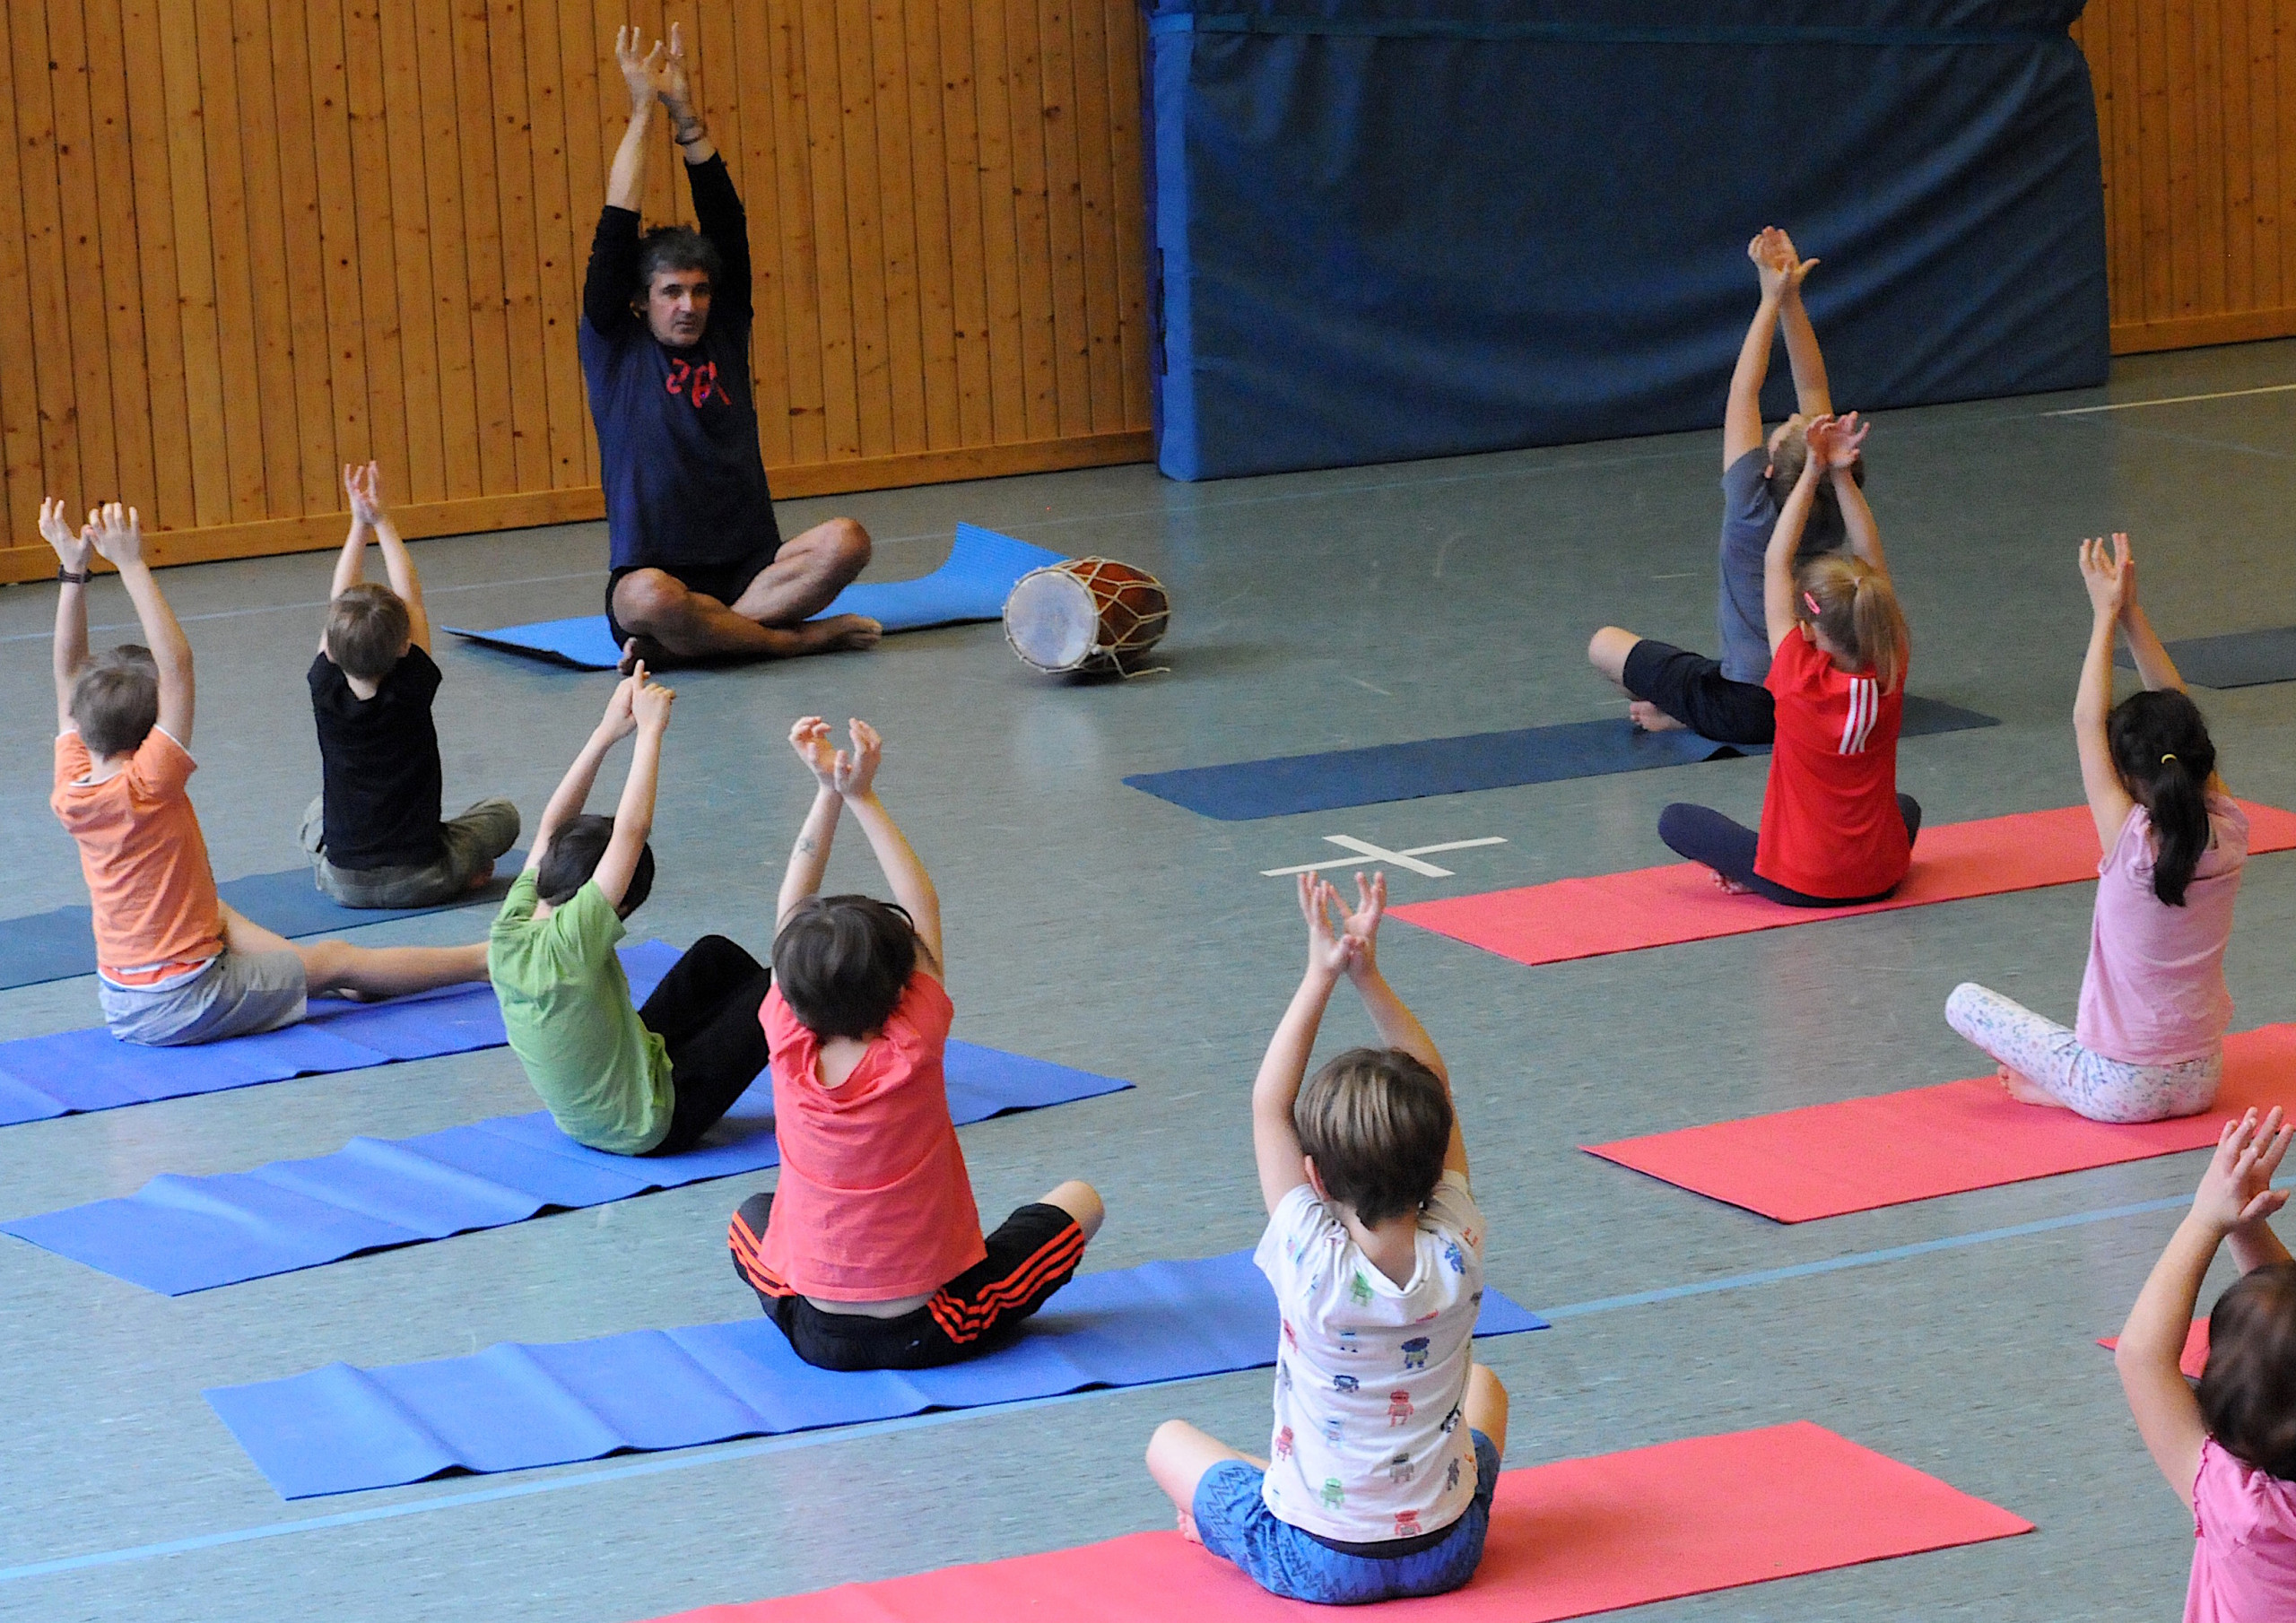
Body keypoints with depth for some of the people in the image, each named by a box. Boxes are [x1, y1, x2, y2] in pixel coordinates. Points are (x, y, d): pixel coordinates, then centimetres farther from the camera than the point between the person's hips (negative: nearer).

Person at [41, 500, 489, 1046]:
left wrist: (73, 569, 1)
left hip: (120, 1005, 7)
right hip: (184, 1009, -7)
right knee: (340, 960, 6)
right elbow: (177, 663, -26)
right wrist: (131, 565, -24)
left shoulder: (71, 794, -4)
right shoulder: (147, 786, -22)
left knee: (218, 916, 32)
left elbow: (70, 677, 4)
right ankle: (486, 961, 15)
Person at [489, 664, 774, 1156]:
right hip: (652, 1128, -8)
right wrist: (649, 730, -31)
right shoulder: (572, 940, -33)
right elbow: (632, 829, -36)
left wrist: (606, 733, -8)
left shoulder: (508, 933, -13)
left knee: (713, 956, 18)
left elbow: (552, 825, -4)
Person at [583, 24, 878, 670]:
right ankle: (800, 636, -18)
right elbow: (616, 233, -3)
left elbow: (727, 223, 7)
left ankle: (674, 642, -20)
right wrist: (643, 112, -3)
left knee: (845, 540, -25)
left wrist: (686, 114, 3)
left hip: (748, 572, 4)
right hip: (657, 572, -4)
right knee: (651, 597, -40)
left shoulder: (725, 337, 13)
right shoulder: (613, 348, 5)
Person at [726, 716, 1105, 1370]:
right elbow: (923, 909, -10)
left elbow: (791, 910, -3)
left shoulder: (789, 1050, -13)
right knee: (1078, 1201, 16)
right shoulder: (913, 1050, -20)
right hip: (929, 1334, -3)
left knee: (752, 1214, 36)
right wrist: (860, 797, -10)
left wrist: (829, 793, -8)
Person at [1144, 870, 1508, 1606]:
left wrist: (1321, 977, -15)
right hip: (1446, 1555, 2)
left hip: (1315, 1564, -1)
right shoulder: (1456, 1254, -17)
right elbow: (1436, 1091, -7)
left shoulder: (1311, 1265, -24)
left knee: (1170, 1441, 22)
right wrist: (1369, 977, -11)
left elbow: (1269, 1104, -15)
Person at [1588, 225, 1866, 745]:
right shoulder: (1834, 511, -7)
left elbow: (1744, 392, -16)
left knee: (1606, 643, 13)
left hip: (1746, 711, -5)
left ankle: (1677, 711, 4)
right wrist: (1790, 299, -7)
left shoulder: (1754, 511, -20)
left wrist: (1774, 301, -14)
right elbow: (1814, 390, -4)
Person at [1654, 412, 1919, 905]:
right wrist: (1841, 475, -9)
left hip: (1799, 883, -4)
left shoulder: (1800, 681, -19)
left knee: (1675, 820, 11)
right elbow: (1873, 565, -4)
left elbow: (1775, 563, -15)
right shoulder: (1890, 678, -10)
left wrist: (1813, 473, -15)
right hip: (1879, 879, 4)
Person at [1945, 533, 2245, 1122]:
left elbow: (2088, 720, -14)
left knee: (1965, 1001, 9)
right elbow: (2180, 716, -1)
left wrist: (2107, 614, -6)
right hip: (2201, 1082, 5)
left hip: (2119, 1090, -4)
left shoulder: (2132, 845, -22)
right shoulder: (2229, 838, -10)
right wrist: (2131, 614, -1)